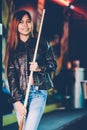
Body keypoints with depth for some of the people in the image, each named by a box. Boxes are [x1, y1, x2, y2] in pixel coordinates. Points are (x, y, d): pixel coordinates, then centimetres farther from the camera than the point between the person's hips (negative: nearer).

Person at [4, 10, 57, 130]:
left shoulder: (41, 42, 7)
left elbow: (53, 64, 11)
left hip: (39, 92, -1)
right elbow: (11, 75, 0)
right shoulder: (12, 47, 6)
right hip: (20, 94, 1)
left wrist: (40, 68, -11)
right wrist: (16, 100, -9)